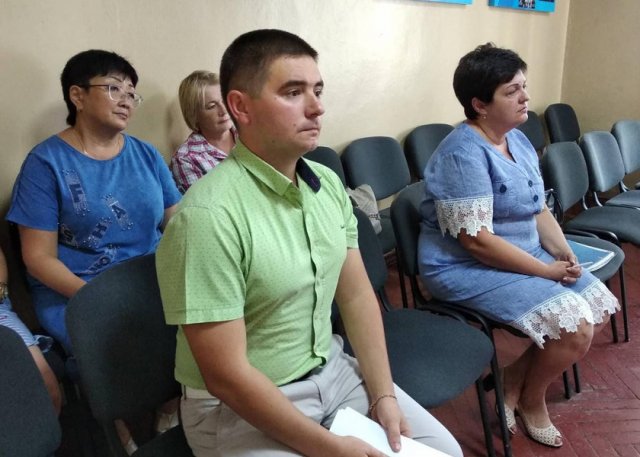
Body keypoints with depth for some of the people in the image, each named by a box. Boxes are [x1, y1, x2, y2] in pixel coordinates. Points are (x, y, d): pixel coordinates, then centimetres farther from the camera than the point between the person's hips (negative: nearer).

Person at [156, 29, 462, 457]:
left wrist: (384, 396, -2)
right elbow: (227, 375, -23)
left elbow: (357, 295, 5)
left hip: (331, 370, 7)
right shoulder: (209, 215, -25)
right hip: (239, 409, -6)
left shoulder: (328, 184, -2)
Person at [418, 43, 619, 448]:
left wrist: (562, 251, -6)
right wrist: (546, 270, -19)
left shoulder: (519, 140, 8)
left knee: (600, 305, 4)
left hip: (527, 255, 10)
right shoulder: (464, 153, -22)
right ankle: (531, 398, 11)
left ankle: (515, 377, 14)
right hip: (467, 268, -10)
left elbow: (538, 208, 13)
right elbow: (476, 240, -26)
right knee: (574, 325, -19)